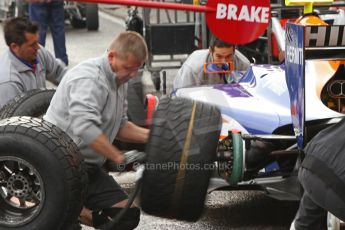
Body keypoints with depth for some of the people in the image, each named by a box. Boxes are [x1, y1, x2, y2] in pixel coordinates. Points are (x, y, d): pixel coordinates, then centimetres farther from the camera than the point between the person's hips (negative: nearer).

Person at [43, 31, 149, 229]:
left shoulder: (119, 80, 13)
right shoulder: (89, 78, -19)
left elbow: (119, 126, 19)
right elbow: (84, 128, -32)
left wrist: (150, 136, 2)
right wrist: (119, 157, -25)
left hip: (89, 168, 9)